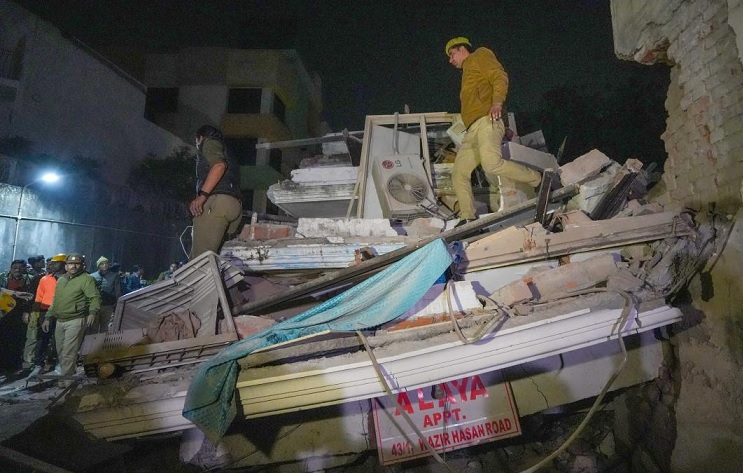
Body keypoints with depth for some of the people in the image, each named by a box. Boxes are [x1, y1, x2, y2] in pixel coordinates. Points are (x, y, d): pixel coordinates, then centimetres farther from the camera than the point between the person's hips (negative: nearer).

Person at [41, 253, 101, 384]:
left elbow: (95, 297, -16)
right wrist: (48, 317, 20)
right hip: (60, 321, 7)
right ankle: (63, 369, 30)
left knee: (69, 352, -8)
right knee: (60, 350, 14)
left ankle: (66, 377, 0)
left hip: (76, 321, -7)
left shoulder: (86, 279, -7)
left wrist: (93, 312, -31)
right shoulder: (60, 280, 16)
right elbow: (55, 301, 24)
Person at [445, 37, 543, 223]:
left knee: (492, 163, -31)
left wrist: (497, 102, -20)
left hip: (487, 121, -9)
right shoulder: (468, 72, 37)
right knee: (458, 174, 1)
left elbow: (500, 77, -2)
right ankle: (468, 219, 0)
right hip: (472, 131, 9)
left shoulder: (480, 55, 15)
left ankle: (541, 181, -16)